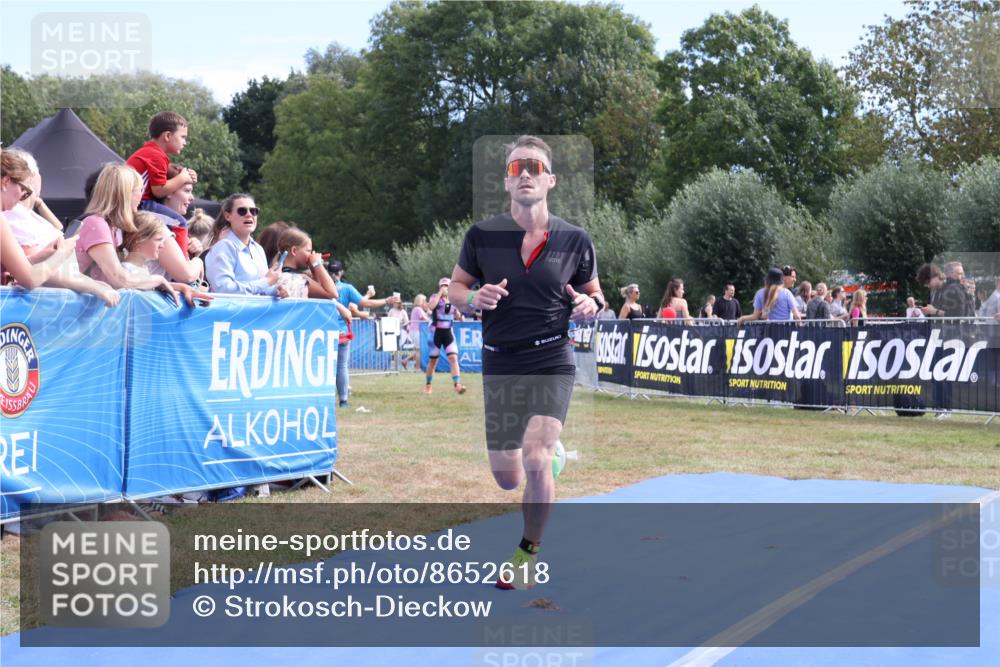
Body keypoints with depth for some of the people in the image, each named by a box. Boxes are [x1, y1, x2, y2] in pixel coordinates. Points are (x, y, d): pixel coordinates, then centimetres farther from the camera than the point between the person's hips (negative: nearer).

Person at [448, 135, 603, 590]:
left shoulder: (575, 240, -2)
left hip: (553, 362, -2)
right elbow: (455, 286, 10)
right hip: (499, 364, 2)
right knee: (506, 478, 7)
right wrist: (474, 297, -13)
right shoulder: (482, 235, -2)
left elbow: (593, 292, 12)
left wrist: (591, 305, -12)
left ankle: (529, 550, 5)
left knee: (536, 461, -19)